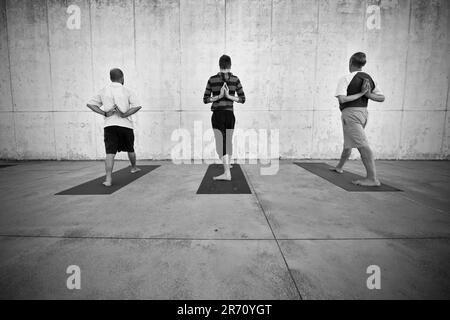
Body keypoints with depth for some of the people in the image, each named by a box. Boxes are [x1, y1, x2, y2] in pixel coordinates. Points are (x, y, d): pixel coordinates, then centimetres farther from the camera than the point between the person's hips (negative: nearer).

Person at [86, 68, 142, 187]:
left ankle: (108, 179, -14)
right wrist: (125, 114, -10)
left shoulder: (104, 91, 10)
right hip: (125, 124, -1)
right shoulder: (126, 91, 1)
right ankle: (134, 167, 41)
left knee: (110, 152, -4)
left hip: (109, 125, 1)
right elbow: (137, 106, -12)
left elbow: (90, 103, 7)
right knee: (130, 149, 20)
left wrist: (104, 113, -2)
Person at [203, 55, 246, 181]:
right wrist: (229, 96, -5)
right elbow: (242, 99, 0)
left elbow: (205, 99, 0)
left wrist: (219, 96, -6)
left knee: (220, 144, -5)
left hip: (217, 115, -3)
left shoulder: (212, 79, 0)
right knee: (229, 141, 18)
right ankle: (227, 166, 34)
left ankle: (227, 173, -16)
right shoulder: (235, 79, 3)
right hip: (230, 115, 3)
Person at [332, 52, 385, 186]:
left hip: (351, 113, -9)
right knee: (348, 142, 22)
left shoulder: (346, 79, -8)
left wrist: (361, 93, -11)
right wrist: (368, 95, -1)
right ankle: (339, 167, 41)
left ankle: (373, 178, -19)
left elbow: (341, 99, -21)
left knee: (362, 144, -16)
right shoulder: (369, 79, 14)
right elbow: (382, 98, 12)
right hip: (363, 112, 9)